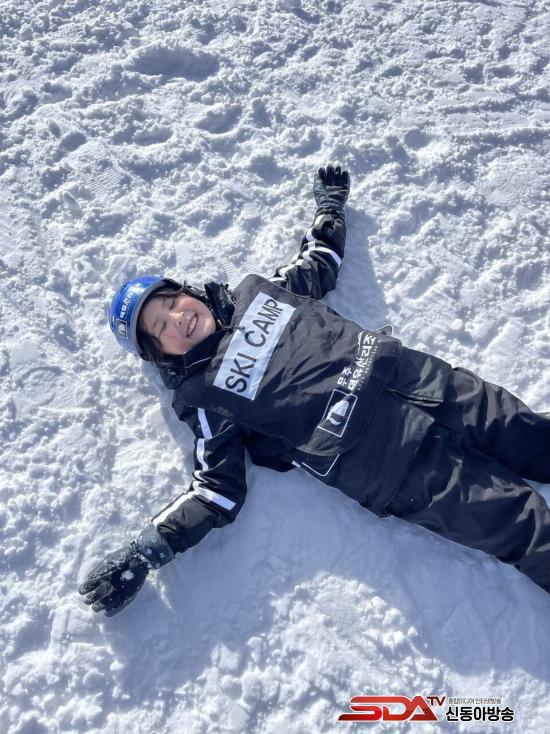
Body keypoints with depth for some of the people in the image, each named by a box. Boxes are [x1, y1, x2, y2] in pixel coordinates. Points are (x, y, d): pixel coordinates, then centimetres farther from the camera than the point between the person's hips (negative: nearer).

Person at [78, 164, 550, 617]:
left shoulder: (254, 292, 13)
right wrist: (143, 553, -12)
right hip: (385, 459, -5)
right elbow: (218, 490, -3)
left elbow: (320, 267, 29)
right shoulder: (202, 395, 1)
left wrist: (330, 206, 34)